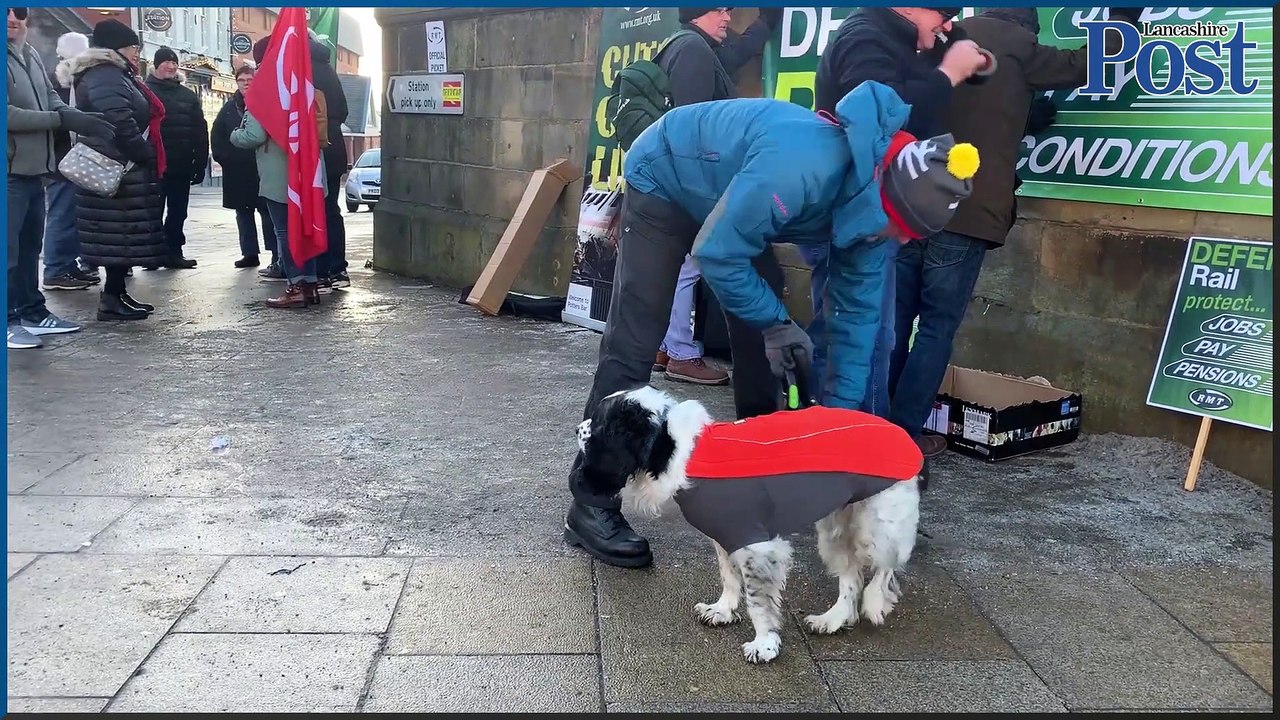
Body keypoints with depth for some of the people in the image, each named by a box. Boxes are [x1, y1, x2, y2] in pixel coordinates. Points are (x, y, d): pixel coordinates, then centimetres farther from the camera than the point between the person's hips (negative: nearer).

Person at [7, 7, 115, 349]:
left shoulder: (31, 55, 11)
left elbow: (52, 100, 14)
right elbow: (7, 114, -20)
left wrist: (80, 118, -6)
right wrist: (62, 120, -19)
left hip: (33, 169, 8)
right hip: (10, 170, -8)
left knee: (30, 245, 17)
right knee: (9, 249, -3)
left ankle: (31, 311, 28)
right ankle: (9, 318, 5)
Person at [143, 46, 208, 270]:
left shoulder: (188, 95, 12)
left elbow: (200, 131, 9)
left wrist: (200, 164, 2)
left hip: (181, 165, 4)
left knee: (178, 211, 9)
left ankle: (174, 252, 17)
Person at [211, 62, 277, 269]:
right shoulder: (229, 108, 12)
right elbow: (216, 136, 12)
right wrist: (222, 157, 1)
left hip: (262, 169, -5)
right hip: (236, 172, 5)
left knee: (267, 212, -4)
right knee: (243, 213, 9)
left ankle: (276, 255, -1)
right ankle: (249, 253, 16)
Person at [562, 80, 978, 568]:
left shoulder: (872, 198, -14)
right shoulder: (799, 169, -41)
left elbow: (858, 310, -6)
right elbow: (715, 254, -31)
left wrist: (843, 410, -7)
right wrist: (776, 321, -20)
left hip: (729, 199, 8)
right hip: (663, 182, -8)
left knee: (759, 332, 5)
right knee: (633, 345, -13)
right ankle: (591, 505, -9)